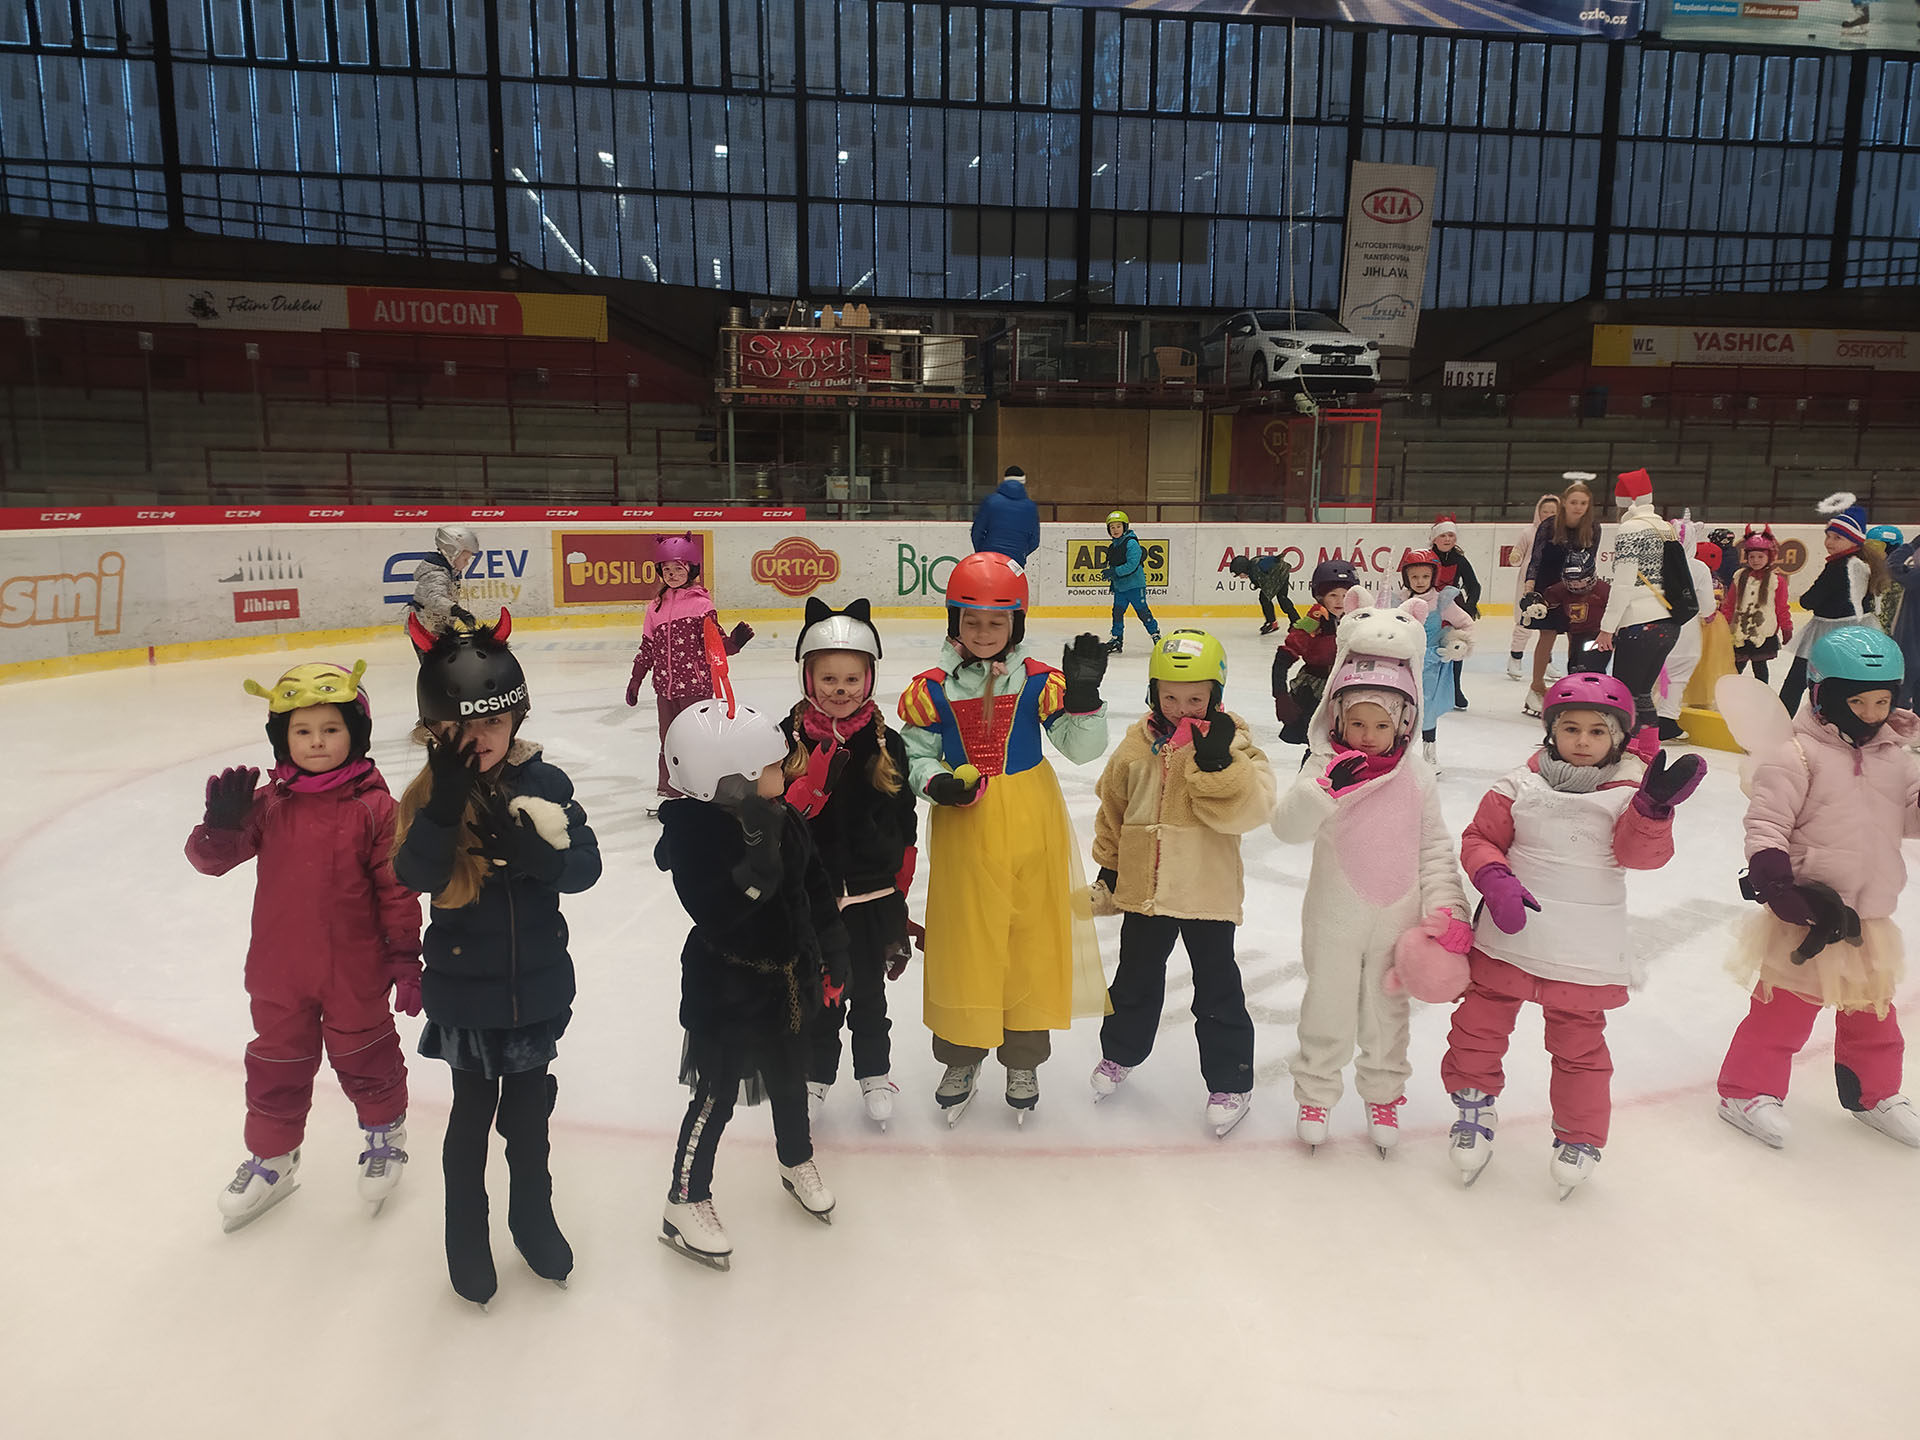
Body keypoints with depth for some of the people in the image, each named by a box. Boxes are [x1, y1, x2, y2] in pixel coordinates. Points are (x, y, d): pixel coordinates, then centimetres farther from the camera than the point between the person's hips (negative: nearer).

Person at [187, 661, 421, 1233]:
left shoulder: (373, 808, -13)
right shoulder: (268, 803, -3)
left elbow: (397, 890, -10)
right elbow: (211, 857, -4)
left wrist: (406, 961, -8)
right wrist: (221, 821, -25)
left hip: (354, 971, -3)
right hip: (278, 971, 3)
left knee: (364, 1057, 15)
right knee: (276, 1066, 17)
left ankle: (386, 1133, 39)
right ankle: (271, 1158, 37)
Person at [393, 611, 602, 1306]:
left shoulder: (545, 782, -7)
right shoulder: (429, 792, -8)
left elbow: (586, 865, -12)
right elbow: (416, 874, -22)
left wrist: (534, 851, -30)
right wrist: (447, 798, -32)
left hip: (536, 984, 1)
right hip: (463, 989, -1)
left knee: (529, 1106, 17)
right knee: (472, 1109, 12)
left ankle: (533, 1216, 39)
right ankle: (466, 1233, 33)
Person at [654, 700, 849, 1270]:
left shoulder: (783, 820, -4)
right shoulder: (695, 833, -24)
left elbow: (818, 891, 6)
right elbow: (714, 914, -35)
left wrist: (832, 957, 9)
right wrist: (759, 862, -44)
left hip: (789, 981, 6)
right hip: (727, 993, -6)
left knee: (790, 1078, 23)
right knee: (717, 1096, 5)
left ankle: (797, 1163, 47)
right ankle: (685, 1202, 23)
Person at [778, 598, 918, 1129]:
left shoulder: (885, 743, -5)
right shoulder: (788, 738, -8)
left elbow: (905, 828, 3)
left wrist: (899, 891, 5)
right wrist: (813, 784, -28)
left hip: (871, 895, 1)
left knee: (869, 990, 16)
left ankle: (874, 1073, 37)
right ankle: (816, 1075, 34)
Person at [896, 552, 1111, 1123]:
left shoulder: (1040, 682, -3)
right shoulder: (932, 689, -3)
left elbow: (1081, 747, -2)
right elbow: (915, 754, 4)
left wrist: (1083, 694, -17)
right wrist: (936, 783, -16)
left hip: (1032, 833, 1)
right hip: (963, 835, 0)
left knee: (1033, 938, 10)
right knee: (962, 941, 8)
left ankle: (1024, 1060, 29)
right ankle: (960, 1057, 29)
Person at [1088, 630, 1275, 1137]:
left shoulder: (1232, 744, -10)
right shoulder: (1137, 744, 0)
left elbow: (1250, 810, -22)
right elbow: (1112, 805, 12)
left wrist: (1218, 763, -33)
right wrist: (1108, 864, 15)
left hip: (1209, 891, -3)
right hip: (1144, 886, 4)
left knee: (1217, 989, 7)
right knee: (1136, 977, 21)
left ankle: (1230, 1080, 23)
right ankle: (1121, 1052, 42)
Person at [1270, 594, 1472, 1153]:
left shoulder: (1417, 779, -3)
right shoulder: (1325, 767, -11)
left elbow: (1436, 849, 2)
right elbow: (1288, 826, -23)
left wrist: (1448, 912, -6)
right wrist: (1328, 786, -37)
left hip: (1398, 918, 2)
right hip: (1335, 917, -2)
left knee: (1387, 1009, 17)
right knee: (1327, 1008, 11)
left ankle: (1384, 1095, 38)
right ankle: (1315, 1095, 30)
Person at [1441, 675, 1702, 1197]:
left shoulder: (1628, 790, -3)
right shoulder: (1520, 785, -3)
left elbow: (1641, 852, -17)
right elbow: (1480, 839, 0)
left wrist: (1654, 805, -35)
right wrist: (1496, 881, -18)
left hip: (1586, 953, -1)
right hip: (1510, 936, 1)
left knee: (1579, 1045, 10)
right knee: (1479, 1026, 7)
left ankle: (1579, 1137, 30)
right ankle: (1473, 1104, 30)